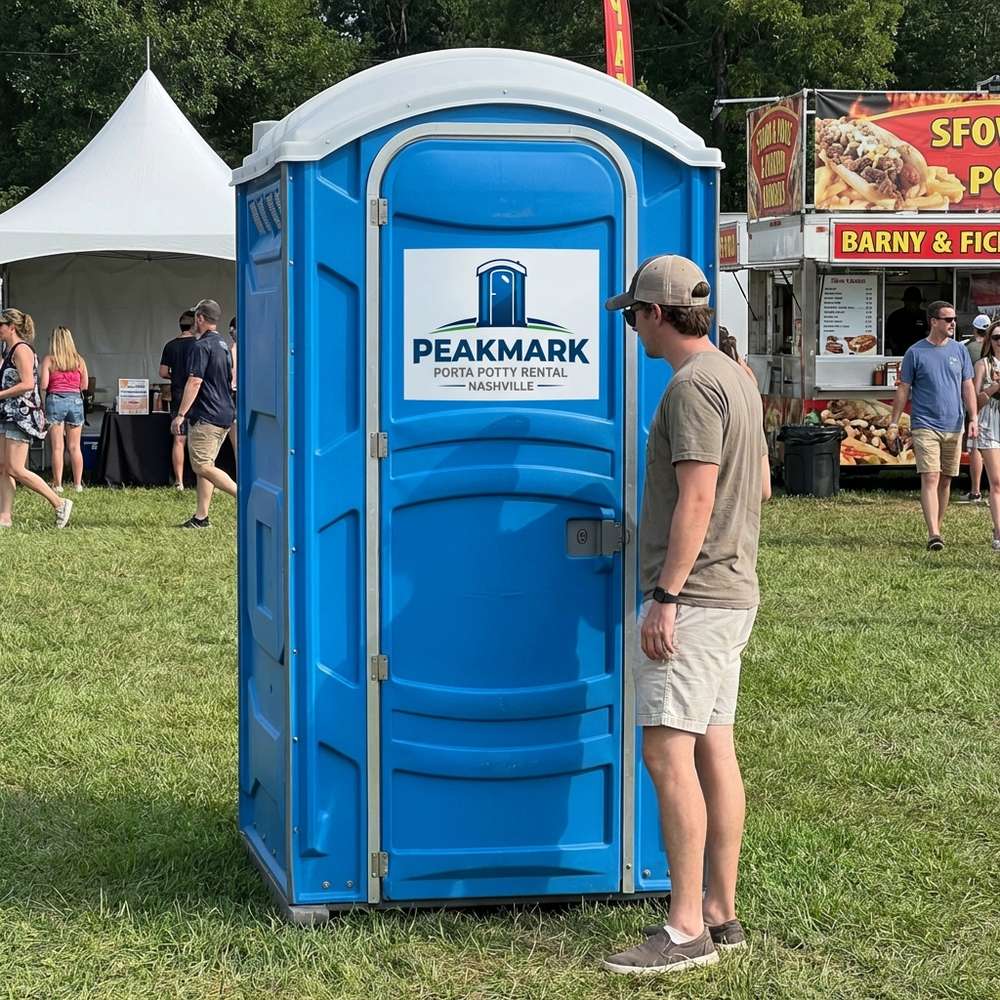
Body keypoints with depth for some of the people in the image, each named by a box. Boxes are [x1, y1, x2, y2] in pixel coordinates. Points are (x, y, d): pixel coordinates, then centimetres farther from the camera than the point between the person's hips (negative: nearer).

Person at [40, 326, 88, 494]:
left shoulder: (49, 360, -3)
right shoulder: (79, 360, 4)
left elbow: (43, 385, -8)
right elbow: (84, 385, 5)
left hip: (55, 400, -2)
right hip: (75, 400, 2)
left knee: (57, 447, 0)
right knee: (75, 447, 8)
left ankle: (57, 484, -1)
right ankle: (78, 484, 8)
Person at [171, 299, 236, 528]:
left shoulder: (202, 346, -13)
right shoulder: (223, 346, 16)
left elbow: (195, 382, -19)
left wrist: (180, 414, -17)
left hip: (206, 416, -10)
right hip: (224, 414, 10)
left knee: (202, 466, -10)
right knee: (205, 465, 11)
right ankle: (201, 516, 9)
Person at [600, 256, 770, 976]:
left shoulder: (693, 386, -16)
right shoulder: (738, 379, 16)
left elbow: (696, 498, -22)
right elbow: (761, 485, 25)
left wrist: (665, 597, -22)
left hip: (694, 594, -10)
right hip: (734, 591, 10)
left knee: (669, 752, -11)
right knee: (715, 748, 11)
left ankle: (687, 928, -11)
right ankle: (722, 914, 15)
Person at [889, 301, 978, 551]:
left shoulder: (959, 351, 8)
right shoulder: (916, 352, -2)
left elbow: (967, 387, 11)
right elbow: (903, 389, 2)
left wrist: (973, 418, 1)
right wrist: (894, 422, -2)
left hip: (953, 426, 4)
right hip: (925, 425, -4)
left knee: (945, 481, 10)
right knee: (930, 479, -13)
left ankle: (937, 529, 22)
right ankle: (933, 535, -19)